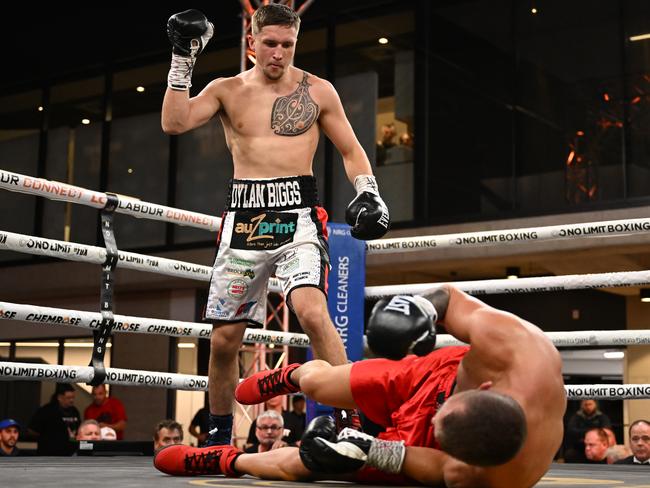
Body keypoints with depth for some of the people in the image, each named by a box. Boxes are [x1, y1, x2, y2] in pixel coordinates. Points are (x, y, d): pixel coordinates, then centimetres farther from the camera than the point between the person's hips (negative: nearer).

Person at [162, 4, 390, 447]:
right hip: (243, 218, 2)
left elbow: (351, 149, 11)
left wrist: (368, 192, -6)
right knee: (224, 337, 6)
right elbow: (174, 124, -4)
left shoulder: (317, 91, 7)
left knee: (313, 311, -27)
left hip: (298, 215, -2)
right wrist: (182, 61, -5)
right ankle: (219, 435, 24)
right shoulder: (227, 90, 10)